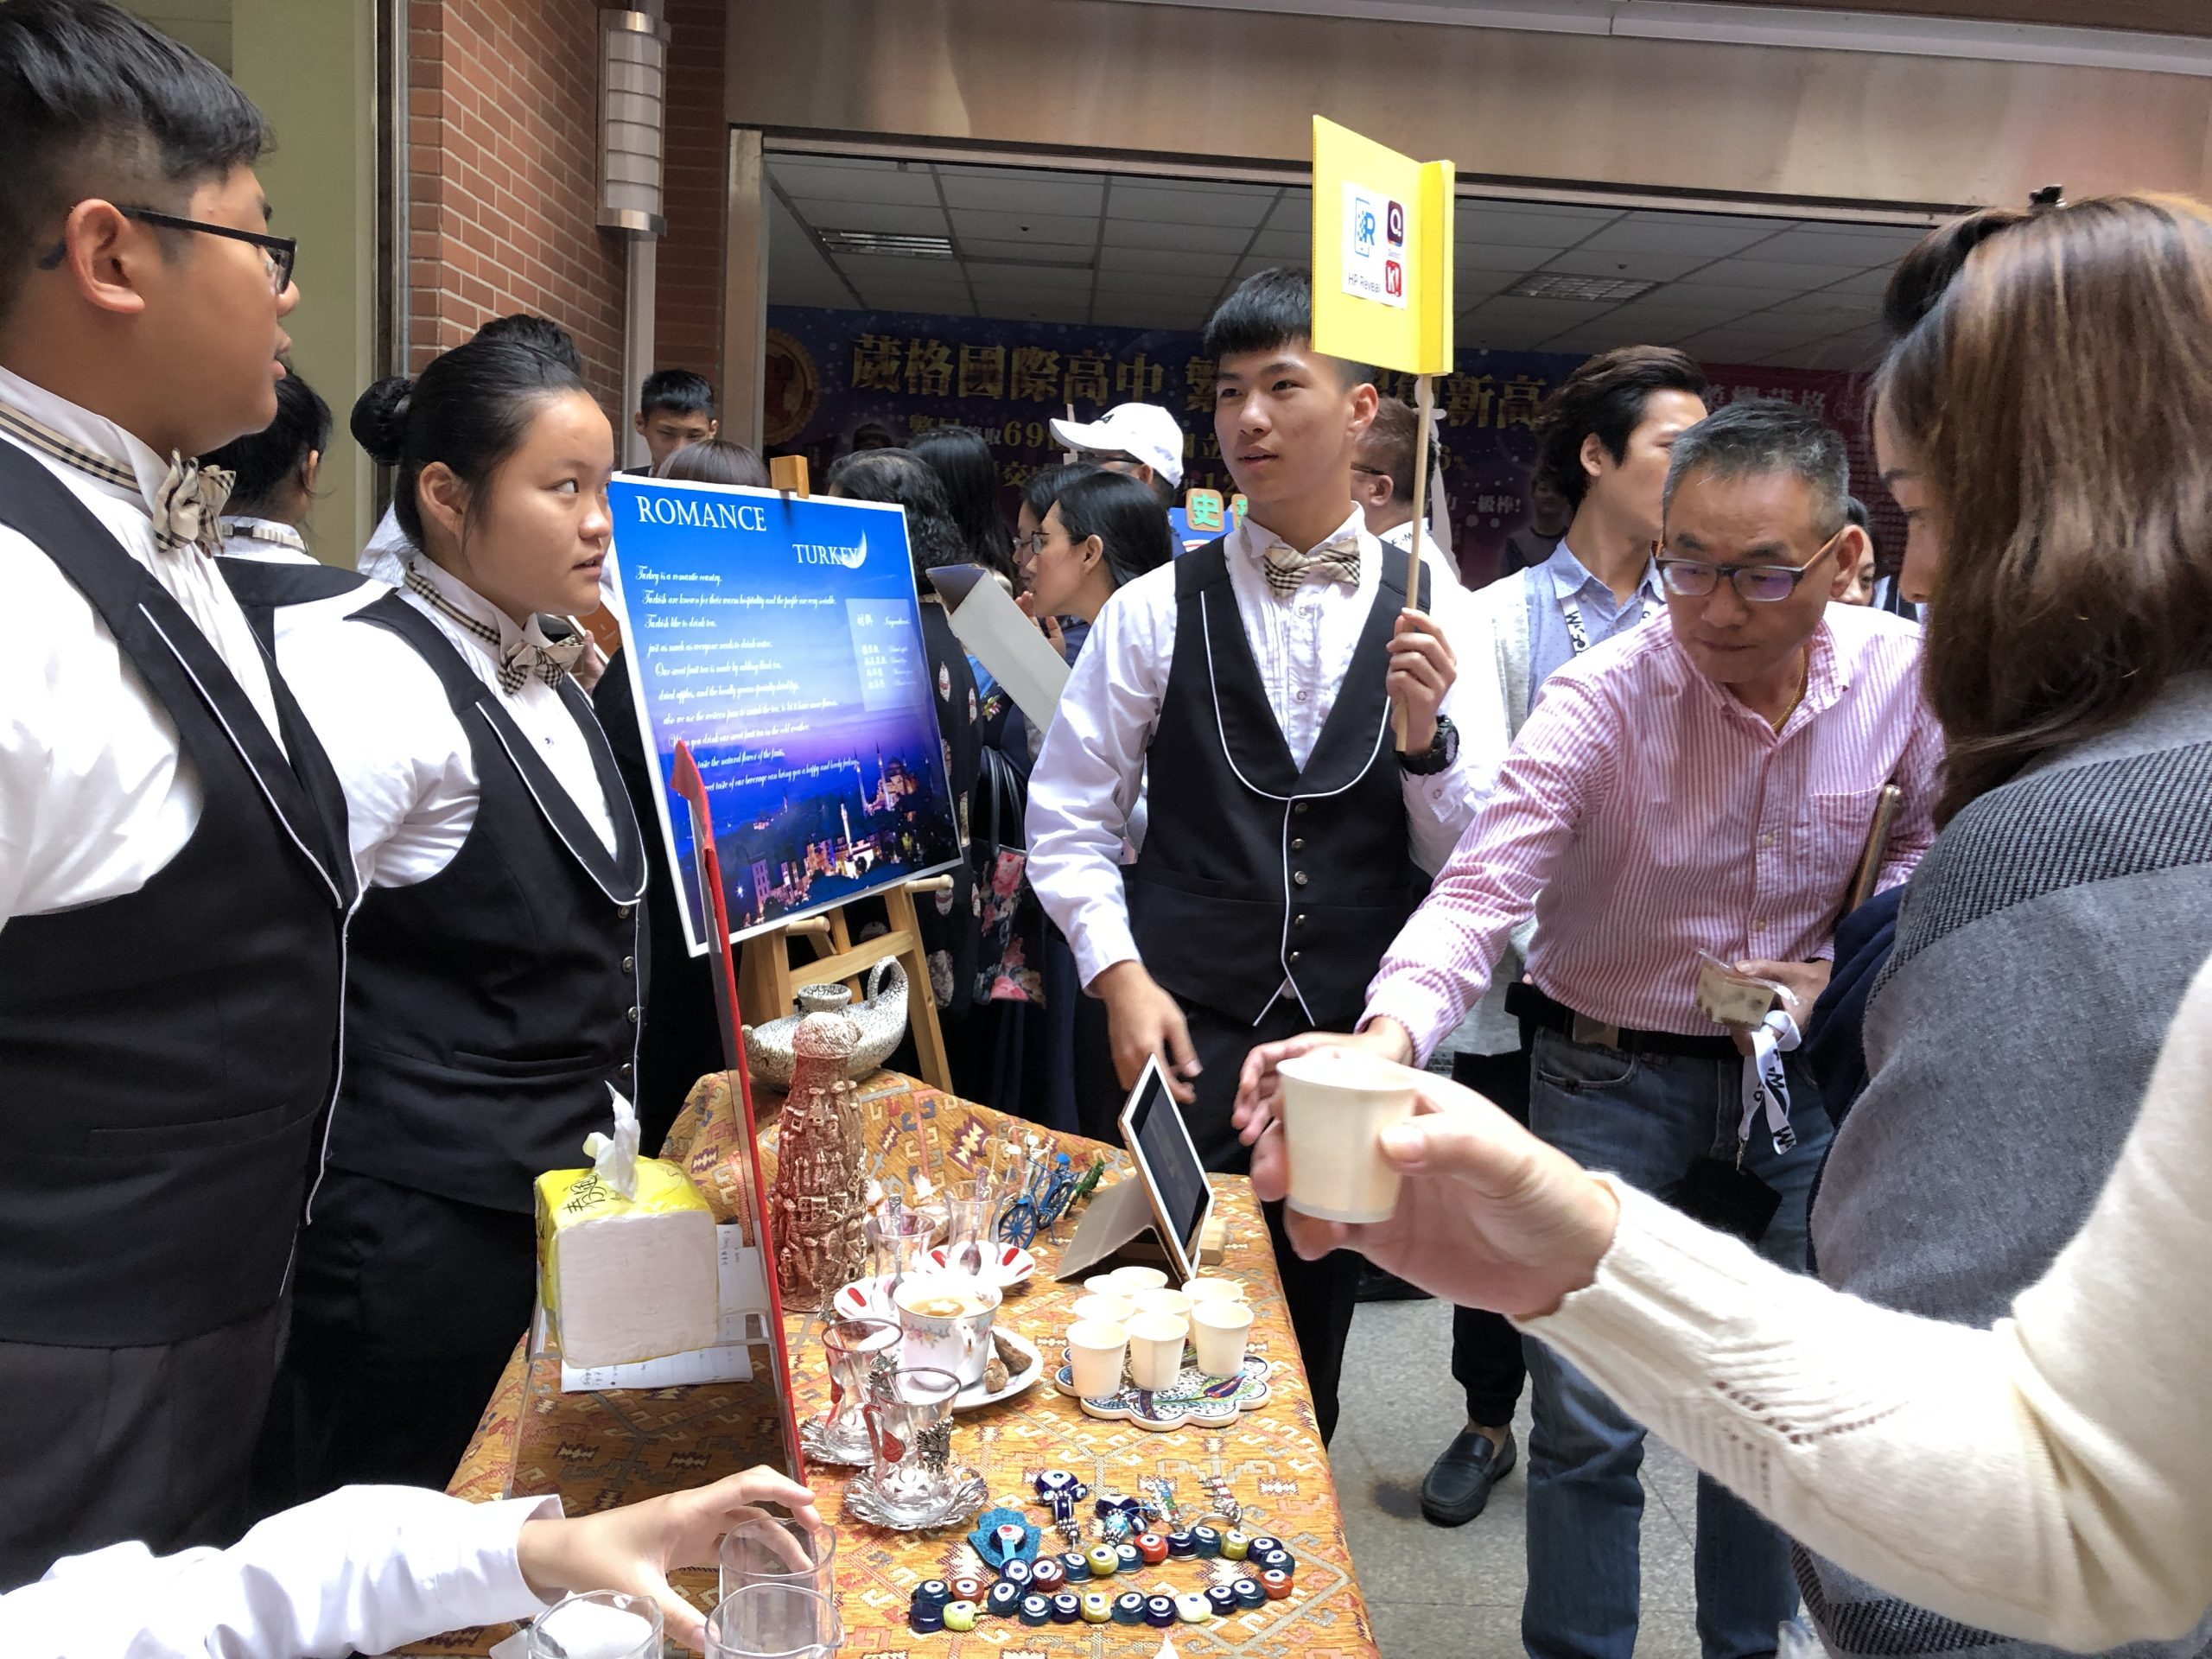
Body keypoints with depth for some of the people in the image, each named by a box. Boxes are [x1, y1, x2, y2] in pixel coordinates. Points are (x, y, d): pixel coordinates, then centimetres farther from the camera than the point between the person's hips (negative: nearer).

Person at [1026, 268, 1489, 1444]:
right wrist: (1123, 975, -10)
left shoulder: (1425, 621, 2)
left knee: (1314, 1327, 15)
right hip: (1191, 1032, -1)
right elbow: (1067, 820, 2)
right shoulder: (1156, 609, 0)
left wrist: (1426, 729, -15)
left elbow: (1462, 858, 2)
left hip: (1357, 1039, 2)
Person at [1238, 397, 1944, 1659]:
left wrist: (1843, 963, -9)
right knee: (1590, 1420, 4)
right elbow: (1480, 892, -31)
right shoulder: (1602, 699, -22)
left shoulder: (1905, 676, -11)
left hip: (1797, 1081, 3)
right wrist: (1387, 1041, -48)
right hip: (1611, 1080, -3)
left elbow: (1927, 844, 8)